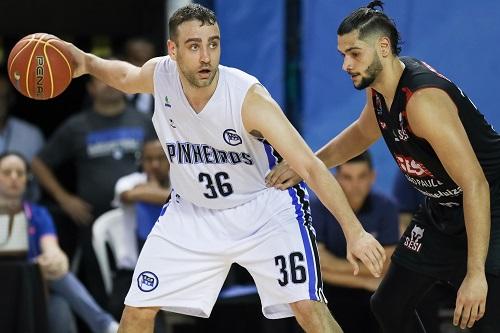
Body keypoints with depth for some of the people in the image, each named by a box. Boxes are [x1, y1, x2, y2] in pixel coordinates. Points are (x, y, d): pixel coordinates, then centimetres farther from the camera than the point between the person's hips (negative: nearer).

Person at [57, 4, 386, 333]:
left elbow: (310, 166, -32)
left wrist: (354, 231, -39)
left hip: (265, 209, -4)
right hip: (192, 213, 4)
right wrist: (87, 62, -8)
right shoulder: (159, 75, -16)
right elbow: (126, 75, 12)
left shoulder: (248, 96, -29)